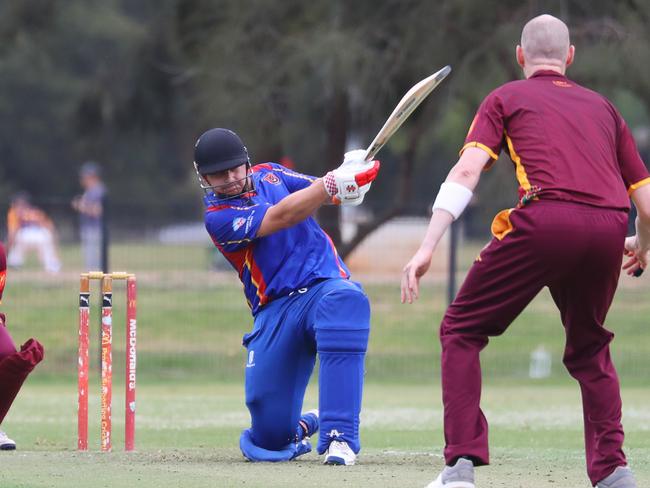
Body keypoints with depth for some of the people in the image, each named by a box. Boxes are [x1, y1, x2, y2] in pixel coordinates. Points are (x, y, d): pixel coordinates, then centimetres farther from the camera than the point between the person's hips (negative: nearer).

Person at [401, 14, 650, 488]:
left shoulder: (506, 98, 19)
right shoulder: (603, 107, 29)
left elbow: (467, 171, 2)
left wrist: (427, 248, -5)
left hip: (546, 219, -4)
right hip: (609, 227, 4)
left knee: (462, 329, 11)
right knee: (589, 348, 27)